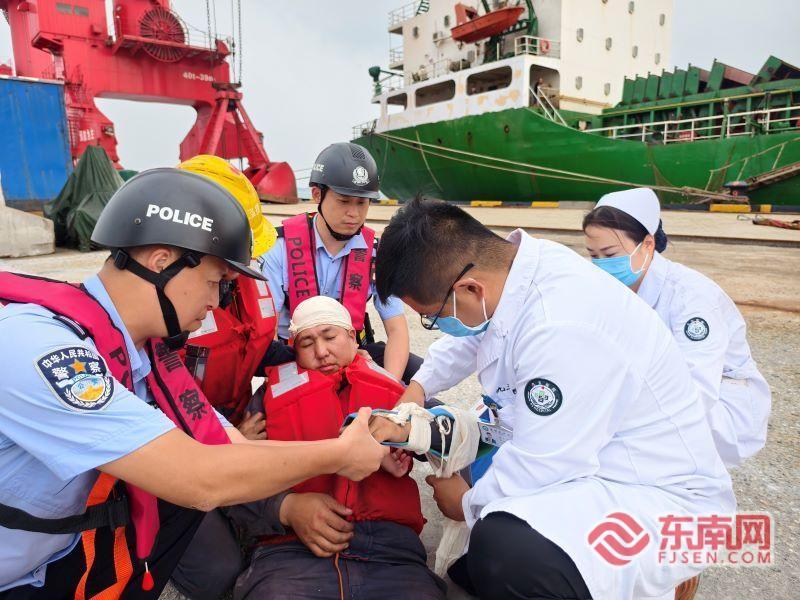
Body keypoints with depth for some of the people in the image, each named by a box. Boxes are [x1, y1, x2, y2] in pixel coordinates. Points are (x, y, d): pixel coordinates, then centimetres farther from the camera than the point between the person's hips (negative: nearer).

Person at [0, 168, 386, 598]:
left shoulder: (148, 352, -6)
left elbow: (232, 447, -1)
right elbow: (200, 481, -33)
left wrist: (358, 452, -3)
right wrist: (337, 455, -21)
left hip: (60, 557, 7)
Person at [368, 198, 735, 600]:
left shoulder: (562, 330, -33)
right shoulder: (513, 260, -7)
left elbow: (536, 472, -26)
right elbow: (465, 340, 14)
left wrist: (467, 507, -6)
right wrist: (412, 395, 4)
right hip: (572, 458, 9)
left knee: (503, 551, -33)